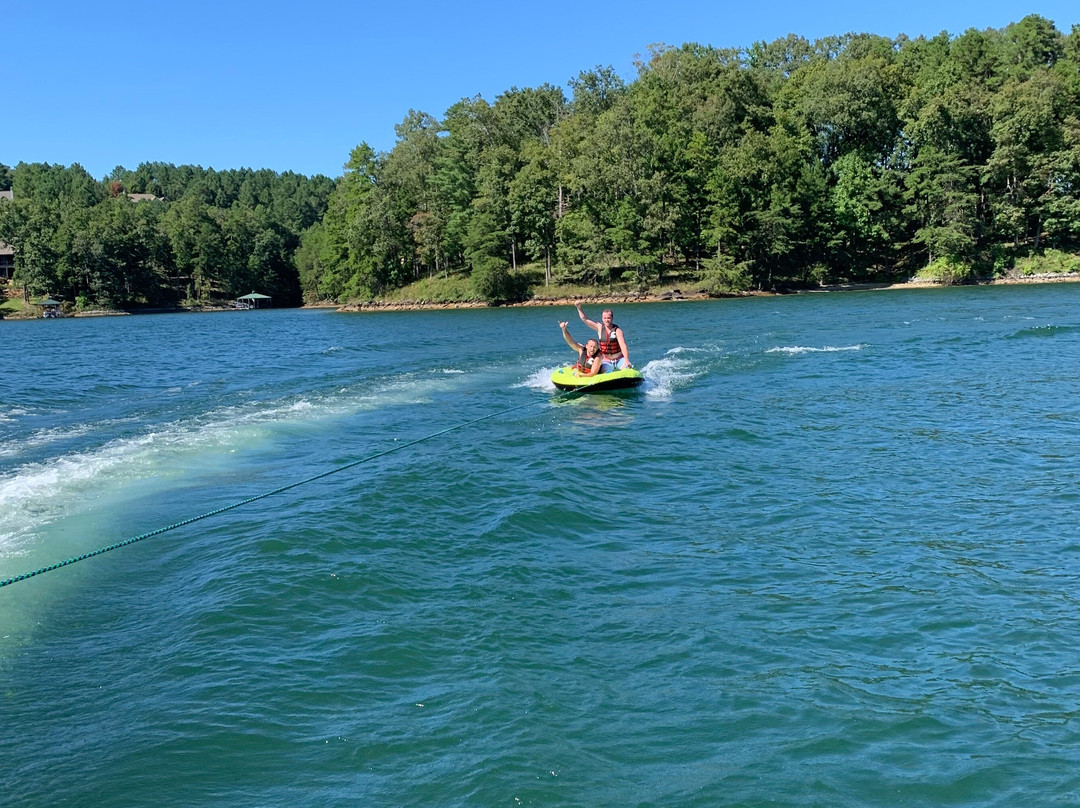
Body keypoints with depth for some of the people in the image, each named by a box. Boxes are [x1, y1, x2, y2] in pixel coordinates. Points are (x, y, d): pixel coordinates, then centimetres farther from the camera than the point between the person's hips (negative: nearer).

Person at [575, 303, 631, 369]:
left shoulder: (617, 331, -13)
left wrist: (626, 361, -37)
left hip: (619, 359, -3)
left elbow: (623, 346, -24)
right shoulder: (599, 328, -1)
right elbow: (584, 319, 1)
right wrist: (579, 308, -11)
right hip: (606, 361, 3)